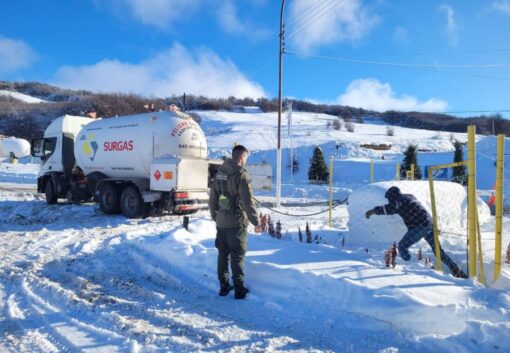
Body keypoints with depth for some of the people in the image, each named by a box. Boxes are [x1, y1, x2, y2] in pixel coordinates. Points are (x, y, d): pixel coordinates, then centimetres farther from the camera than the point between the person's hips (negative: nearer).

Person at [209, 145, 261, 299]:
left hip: (221, 223, 6)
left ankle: (223, 286, 24)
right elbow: (248, 203, -18)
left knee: (222, 255, 15)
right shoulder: (241, 176, -16)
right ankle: (239, 289, 12)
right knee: (237, 257, 4)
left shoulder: (219, 174, 7)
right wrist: (256, 222, -8)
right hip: (236, 223, -6)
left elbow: (212, 199, 13)